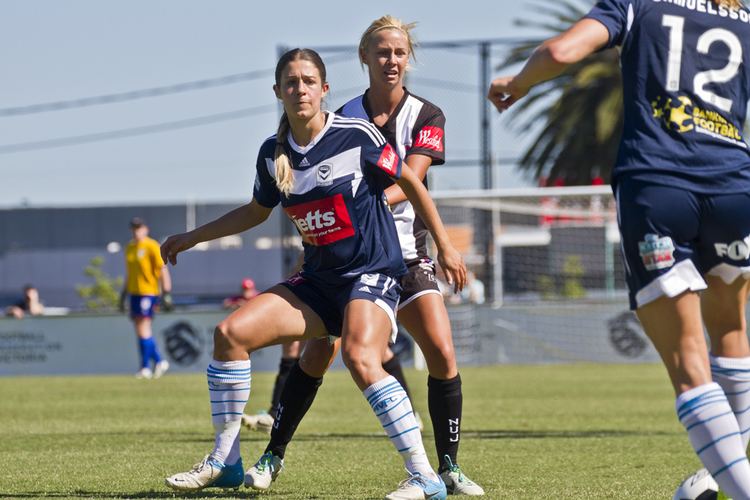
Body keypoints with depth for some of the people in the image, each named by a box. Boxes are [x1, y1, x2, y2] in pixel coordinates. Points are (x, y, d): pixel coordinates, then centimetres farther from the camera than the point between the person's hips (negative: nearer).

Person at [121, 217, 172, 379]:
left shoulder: (152, 247, -7)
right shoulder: (129, 248, 15)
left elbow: (163, 270, -9)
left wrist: (166, 293, -15)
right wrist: (123, 295, 22)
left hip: (148, 292, -7)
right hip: (134, 292, 7)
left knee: (143, 329, -10)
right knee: (140, 331, 7)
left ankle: (146, 367, -6)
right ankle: (159, 361, 17)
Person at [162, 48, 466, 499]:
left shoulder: (356, 136, -11)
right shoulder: (273, 153, 4)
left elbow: (410, 182, 0)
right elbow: (256, 212, 23)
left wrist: (445, 246, 0)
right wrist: (192, 237, 23)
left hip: (372, 273, -6)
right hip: (318, 280, 6)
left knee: (360, 357, -33)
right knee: (231, 333, -8)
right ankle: (224, 463, 3)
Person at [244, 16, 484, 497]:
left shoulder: (426, 116, -3)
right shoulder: (345, 118, -1)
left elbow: (410, 181, -17)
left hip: (407, 254, 0)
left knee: (443, 354, -13)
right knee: (317, 354, -8)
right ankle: (273, 456, 5)